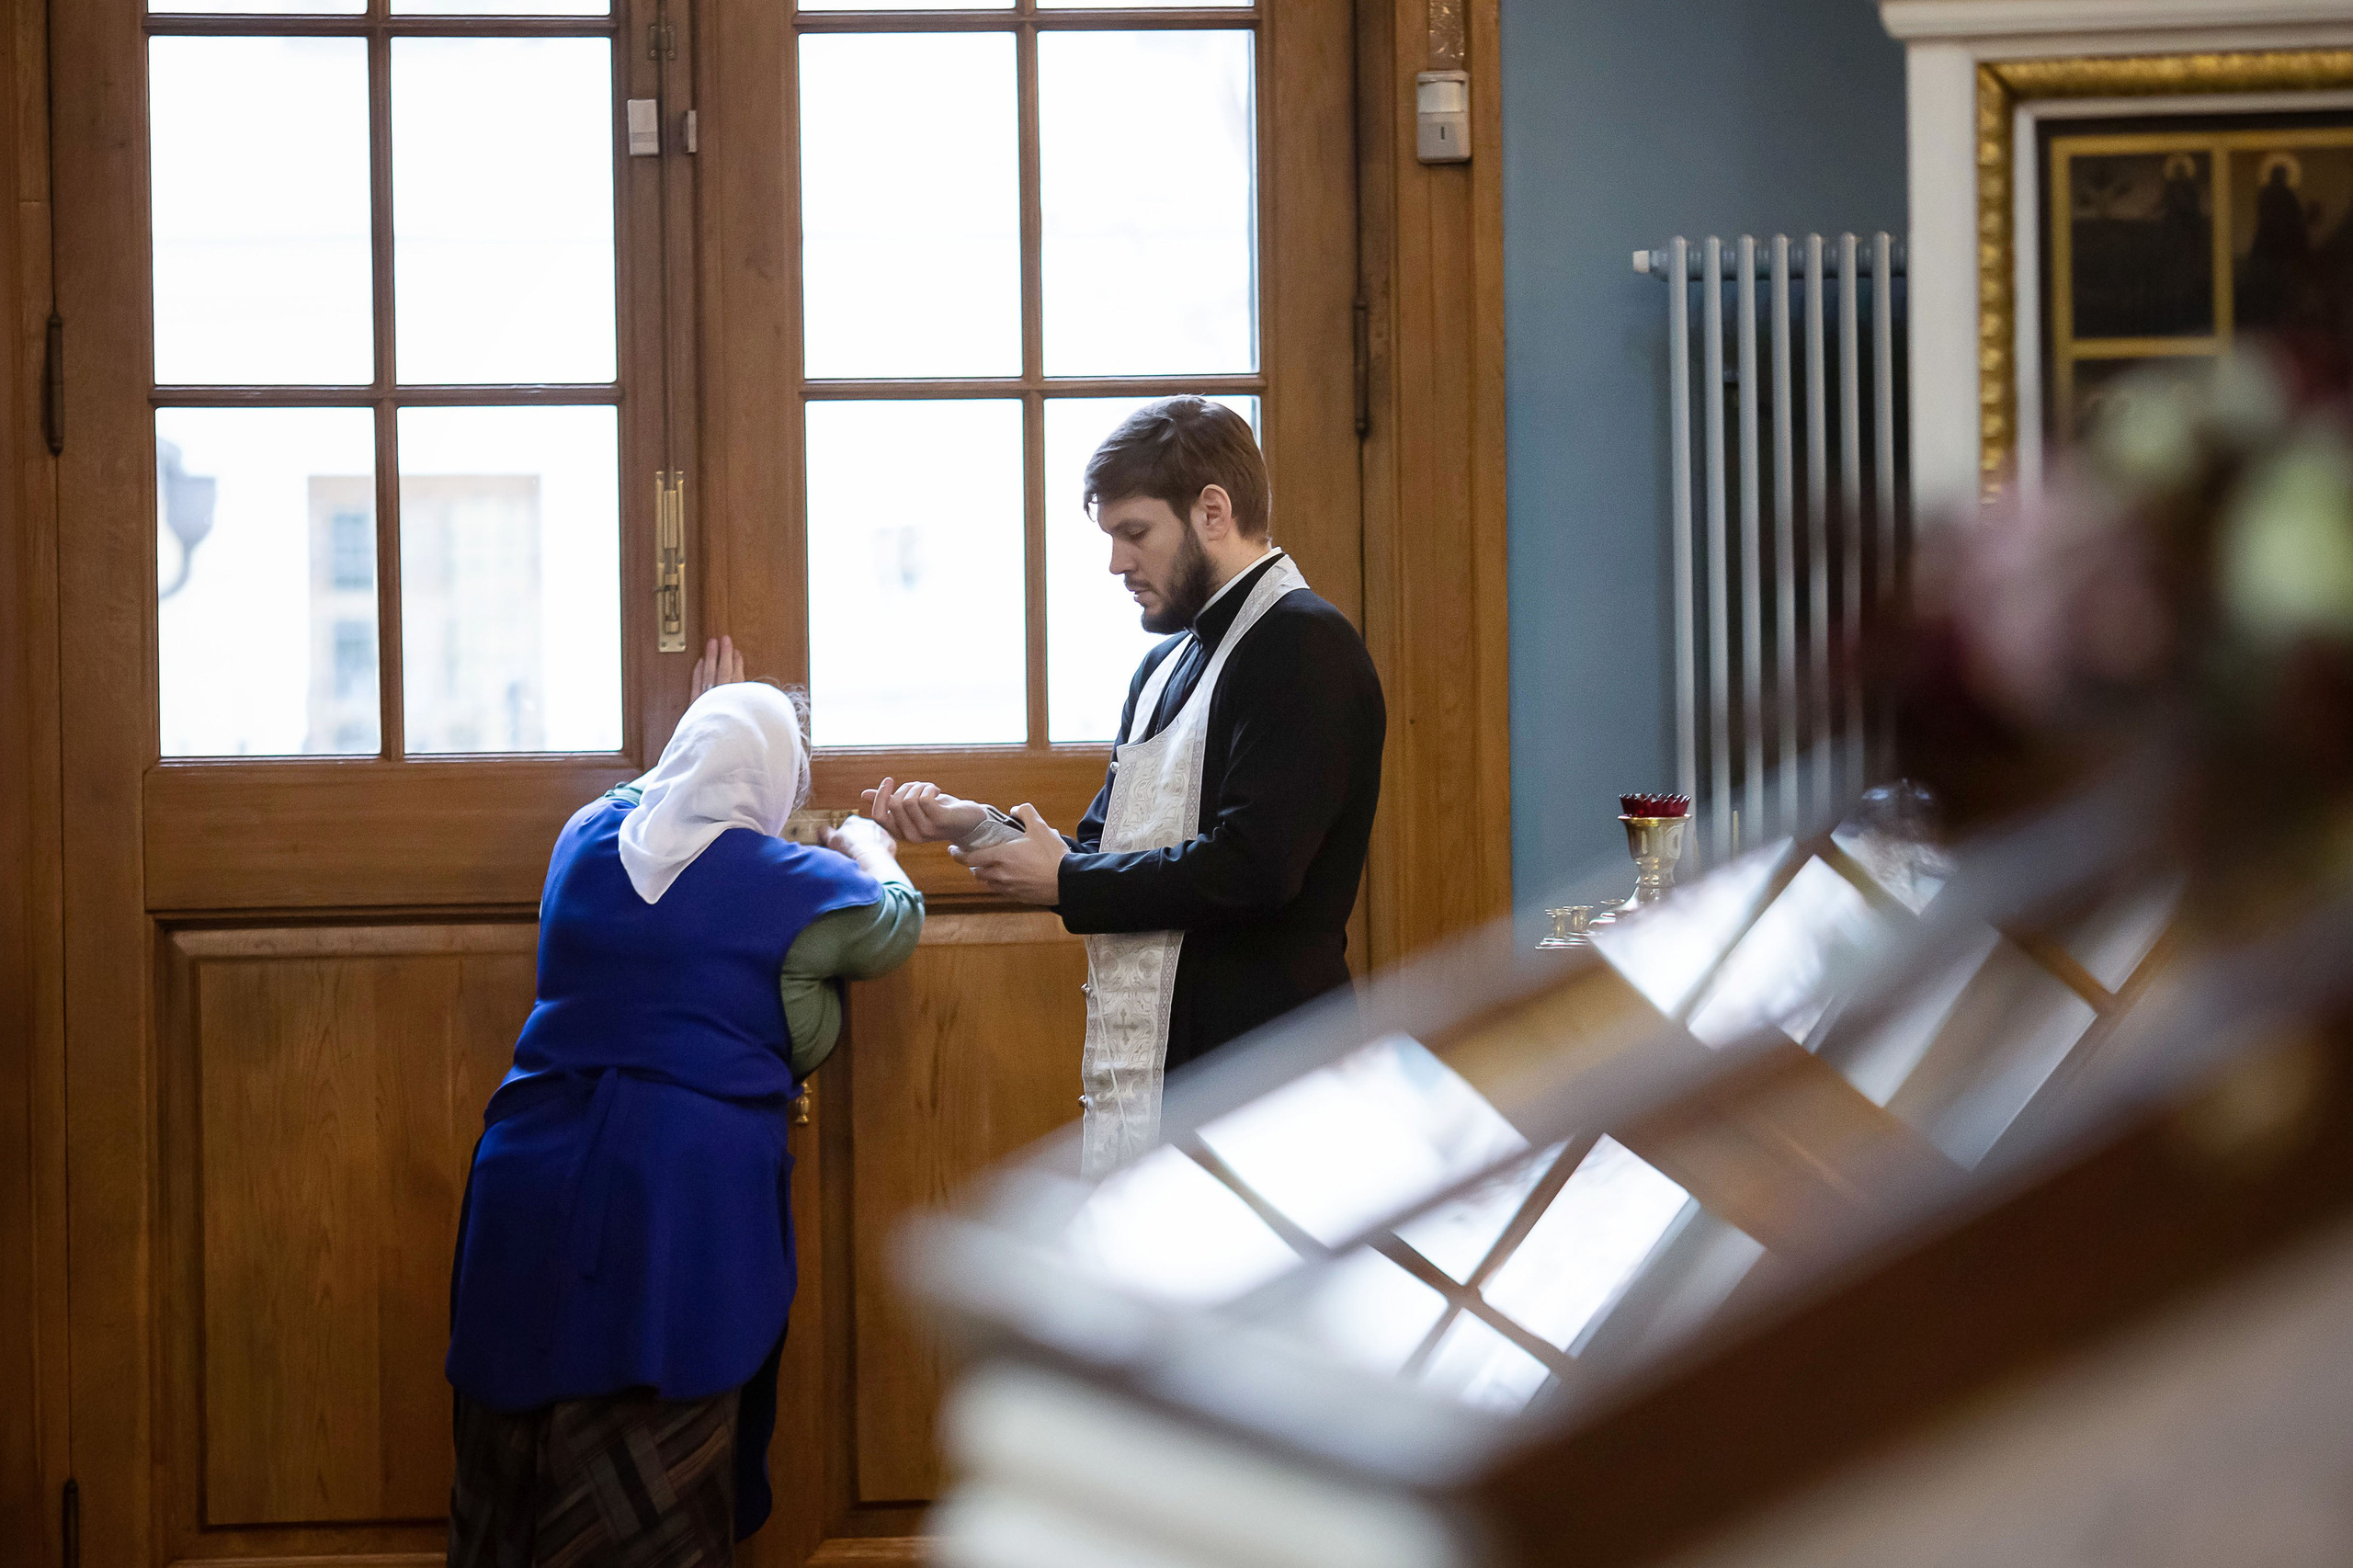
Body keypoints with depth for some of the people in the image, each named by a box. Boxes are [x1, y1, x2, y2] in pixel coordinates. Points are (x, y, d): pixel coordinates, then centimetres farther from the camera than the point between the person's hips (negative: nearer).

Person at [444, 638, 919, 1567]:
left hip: (537, 1183, 5)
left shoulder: (588, 840, 7)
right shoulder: (789, 883, -6)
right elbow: (895, 922, 15)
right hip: (685, 1200, -5)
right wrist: (868, 848, 35)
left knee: (524, 1453, 12)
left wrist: (708, 728, 46)